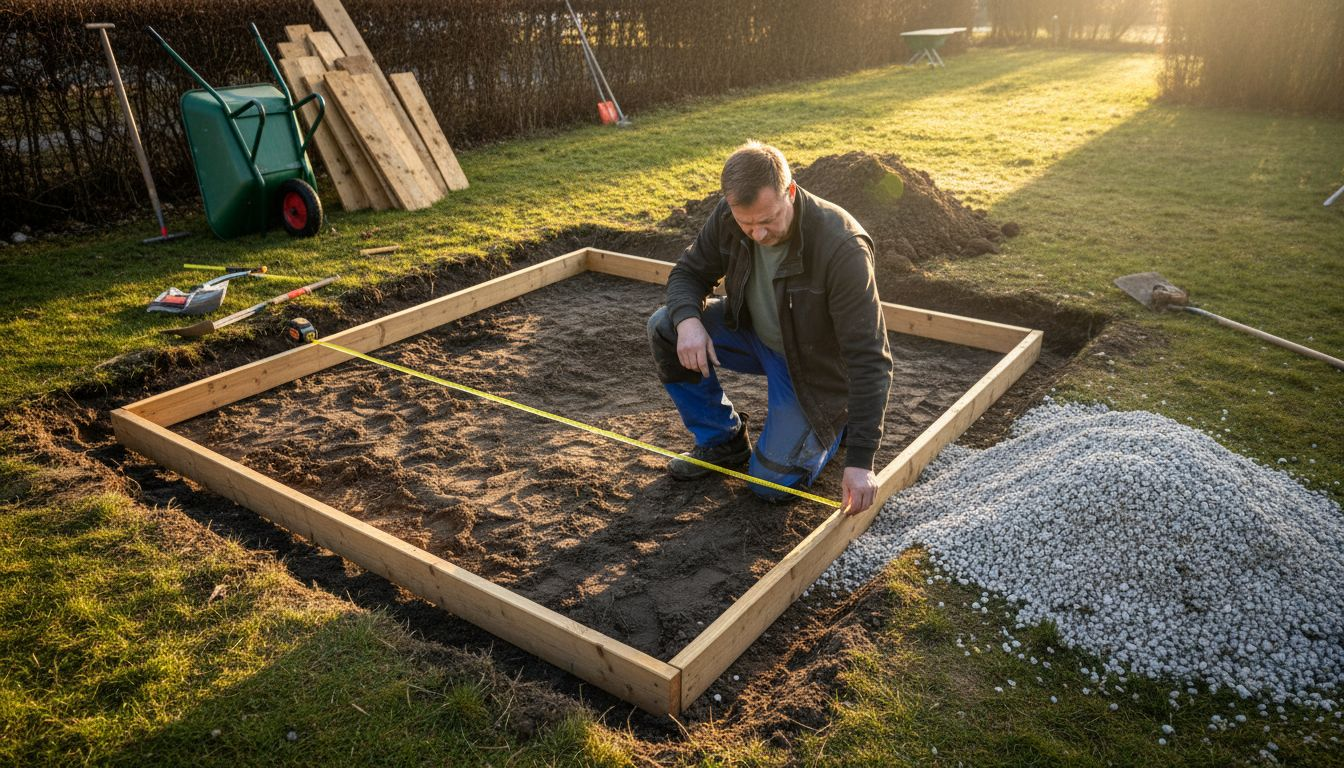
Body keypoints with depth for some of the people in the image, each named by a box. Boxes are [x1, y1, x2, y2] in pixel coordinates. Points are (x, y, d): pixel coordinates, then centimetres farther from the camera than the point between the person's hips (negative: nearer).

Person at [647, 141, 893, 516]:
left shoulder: (842, 247, -35)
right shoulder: (728, 217, -19)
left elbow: (869, 358, -34)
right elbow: (689, 272, -3)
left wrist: (861, 460, -36)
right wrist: (688, 320, -29)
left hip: (813, 363, -5)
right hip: (756, 333, 5)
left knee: (773, 483, -13)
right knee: (664, 328, -15)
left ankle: (838, 419, 16)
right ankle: (722, 440, 3)